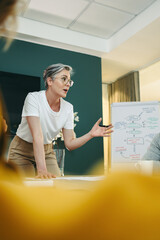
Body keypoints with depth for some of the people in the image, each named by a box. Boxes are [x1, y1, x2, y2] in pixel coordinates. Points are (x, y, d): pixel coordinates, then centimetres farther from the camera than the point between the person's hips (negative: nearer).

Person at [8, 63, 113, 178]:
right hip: (22, 152, -4)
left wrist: (91, 134, -24)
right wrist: (42, 170, -41)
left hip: (47, 151, 4)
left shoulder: (68, 108, -9)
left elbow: (70, 144, -8)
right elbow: (37, 135, -35)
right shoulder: (33, 98, -23)